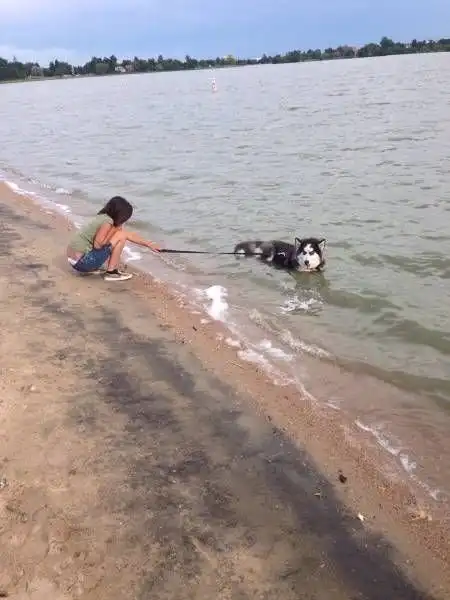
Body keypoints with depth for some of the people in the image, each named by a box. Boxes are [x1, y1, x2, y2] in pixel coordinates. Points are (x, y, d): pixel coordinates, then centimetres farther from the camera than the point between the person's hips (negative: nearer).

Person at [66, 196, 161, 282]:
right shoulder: (107, 222, -16)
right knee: (121, 236, -8)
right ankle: (111, 272, -4)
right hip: (82, 262, -9)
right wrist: (114, 230, -10)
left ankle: (94, 268, 15)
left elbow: (130, 235, 21)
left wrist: (149, 244, 26)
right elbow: (97, 245, -17)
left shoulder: (103, 217, 13)